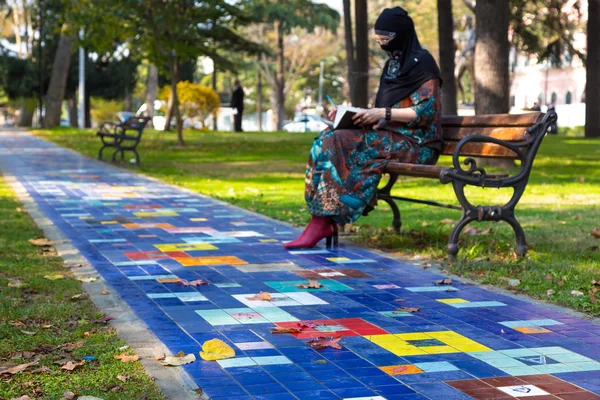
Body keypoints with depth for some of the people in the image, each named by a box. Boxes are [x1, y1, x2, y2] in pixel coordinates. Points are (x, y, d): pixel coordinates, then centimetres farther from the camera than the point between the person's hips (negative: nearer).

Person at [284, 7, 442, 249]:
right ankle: (322, 220, -25)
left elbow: (426, 111, -14)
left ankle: (325, 222, -25)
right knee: (328, 141, -16)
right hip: (391, 137, 8)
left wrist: (383, 113, -21)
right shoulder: (392, 65, 18)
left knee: (340, 146, -27)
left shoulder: (421, 62, -7)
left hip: (414, 144, -8)